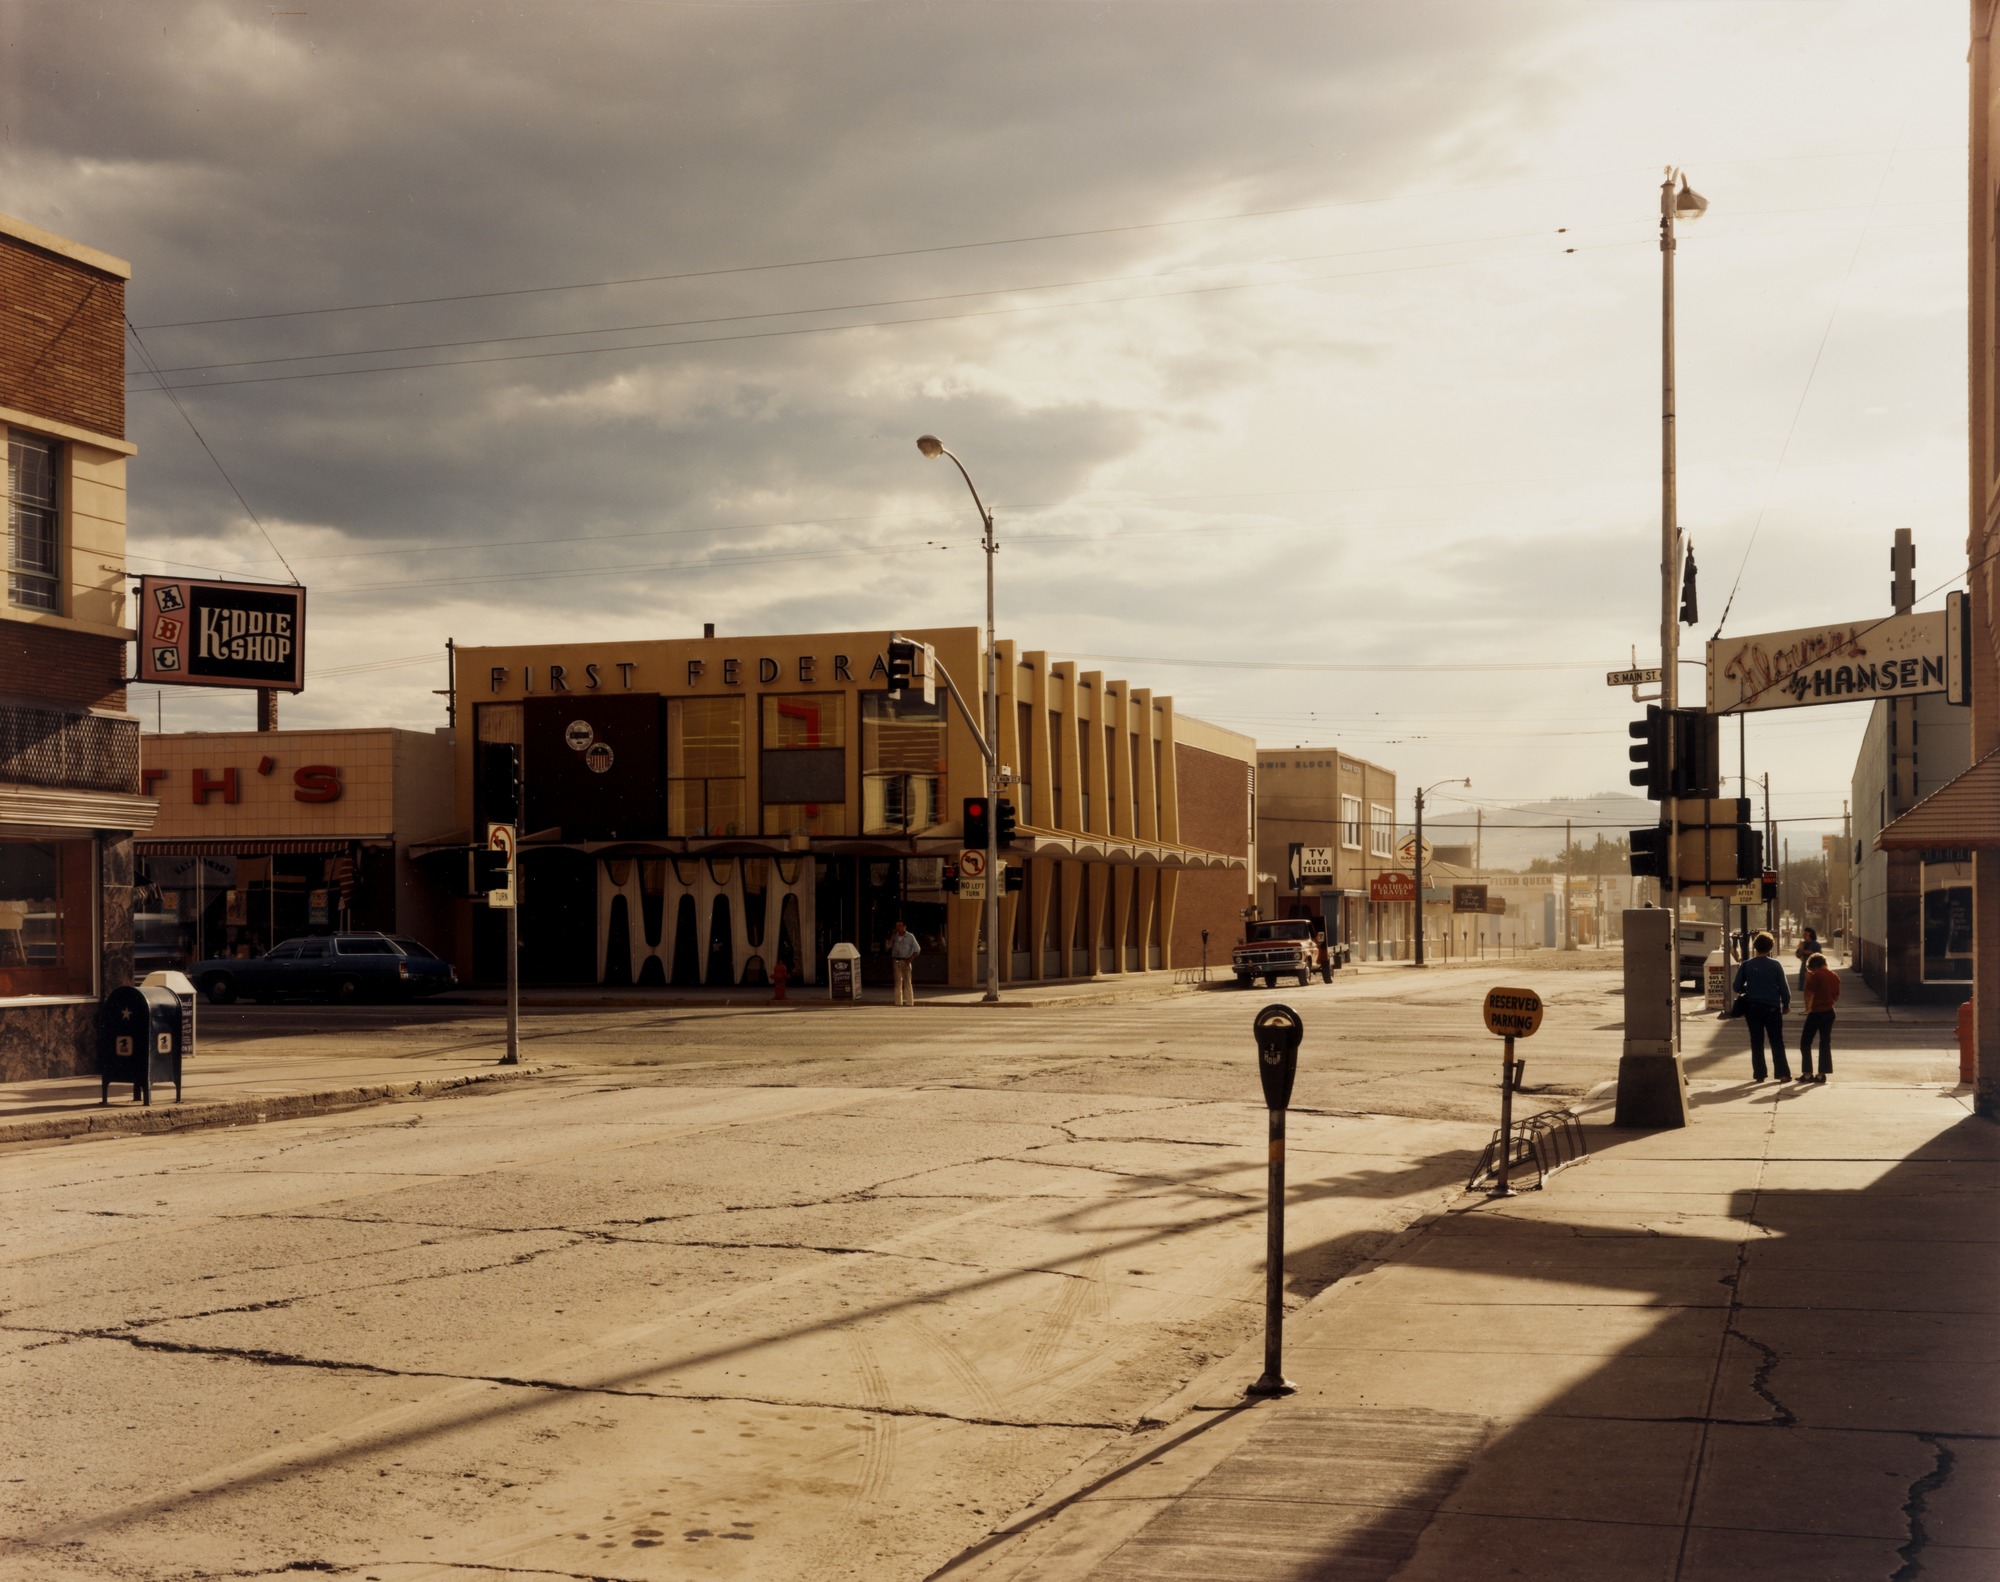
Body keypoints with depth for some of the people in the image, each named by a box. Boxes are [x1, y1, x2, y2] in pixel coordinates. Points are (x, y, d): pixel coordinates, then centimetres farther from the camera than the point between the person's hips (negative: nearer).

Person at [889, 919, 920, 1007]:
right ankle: (898, 1002, 8)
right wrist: (893, 935, -3)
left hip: (906, 961, -4)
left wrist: (910, 959, -12)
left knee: (907, 981, -6)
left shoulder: (910, 936, -1)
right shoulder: (895, 936, 11)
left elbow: (917, 949, -2)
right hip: (896, 961, 4)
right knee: (898, 981, 5)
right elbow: (889, 946, 1)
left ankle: (909, 1002, -6)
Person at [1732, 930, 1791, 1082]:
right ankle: (1783, 1074, 3)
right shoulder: (1775, 965, -7)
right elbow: (1784, 987, -4)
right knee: (1777, 1042, 6)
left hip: (1752, 1007, 1)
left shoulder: (1746, 965, -3)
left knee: (1756, 1042, 8)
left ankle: (1759, 1074, 8)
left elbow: (1737, 987, 0)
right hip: (1772, 1007, -1)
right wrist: (1786, 1004, 10)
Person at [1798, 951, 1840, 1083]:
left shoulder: (1816, 976, -14)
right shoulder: (1835, 976, 6)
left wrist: (1807, 980, -3)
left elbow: (1809, 994, -15)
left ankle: (1807, 1073, -1)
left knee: (1805, 1042, 3)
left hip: (1816, 1012, -6)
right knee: (1825, 1042, 12)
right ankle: (1822, 1073, 10)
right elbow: (1837, 997, 13)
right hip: (1829, 1011, 6)